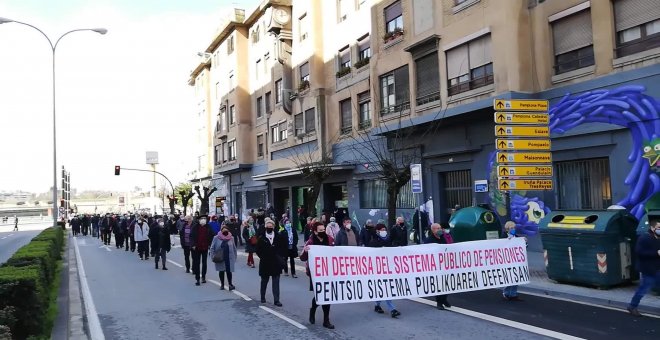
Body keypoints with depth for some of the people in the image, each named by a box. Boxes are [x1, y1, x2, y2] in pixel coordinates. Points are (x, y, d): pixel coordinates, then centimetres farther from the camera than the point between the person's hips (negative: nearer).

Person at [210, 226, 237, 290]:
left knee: (229, 271, -2)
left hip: (229, 258, 0)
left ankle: (230, 284, 14)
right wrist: (213, 257, -6)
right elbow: (212, 248, 0)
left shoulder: (231, 238, -2)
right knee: (221, 271, 11)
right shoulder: (216, 238, -5)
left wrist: (234, 258, 4)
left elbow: (234, 249, 5)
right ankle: (222, 284, 26)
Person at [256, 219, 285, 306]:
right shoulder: (261, 238, -3)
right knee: (264, 281, 14)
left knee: (276, 282, -1)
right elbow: (258, 250, -1)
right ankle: (263, 297, 32)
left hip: (276, 263, 0)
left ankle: (276, 300, 1)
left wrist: (278, 255, -3)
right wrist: (263, 257, -7)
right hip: (265, 263, 0)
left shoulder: (278, 237, -1)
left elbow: (283, 246, 6)